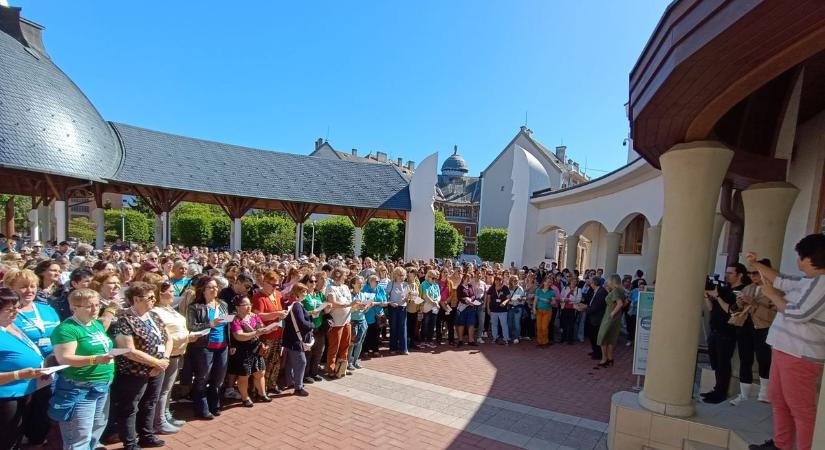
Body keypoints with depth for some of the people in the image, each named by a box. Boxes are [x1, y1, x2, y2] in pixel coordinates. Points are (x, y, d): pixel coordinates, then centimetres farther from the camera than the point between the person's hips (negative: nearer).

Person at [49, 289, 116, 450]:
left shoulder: (97, 324, 10)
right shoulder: (66, 328, -15)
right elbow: (64, 358, -23)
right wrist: (95, 360, -33)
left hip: (103, 386, 8)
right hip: (78, 389, -8)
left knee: (98, 429, 19)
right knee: (80, 437, 0)